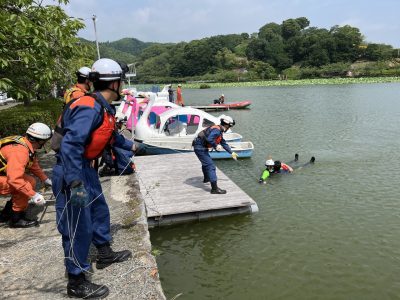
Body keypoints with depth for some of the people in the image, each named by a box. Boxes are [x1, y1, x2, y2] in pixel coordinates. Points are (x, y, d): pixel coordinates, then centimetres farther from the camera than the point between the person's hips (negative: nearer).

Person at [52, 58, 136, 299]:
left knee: (99, 210, 21)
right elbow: (70, 145, -31)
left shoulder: (104, 107, 8)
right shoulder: (90, 108, -24)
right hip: (72, 171, -10)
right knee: (79, 226, -2)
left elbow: (112, 135, 26)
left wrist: (130, 145, 41)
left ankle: (105, 254, 41)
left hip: (86, 168, 10)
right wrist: (75, 184, -33)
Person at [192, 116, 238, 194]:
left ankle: (206, 178, 57)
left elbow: (224, 143, 23)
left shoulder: (219, 131, 13)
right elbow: (209, 139, -34)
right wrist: (216, 146, -20)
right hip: (200, 147, -11)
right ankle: (214, 188, -14)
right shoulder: (216, 130, -20)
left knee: (206, 162, 32)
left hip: (202, 147, 11)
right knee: (210, 166, -13)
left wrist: (231, 153, 28)